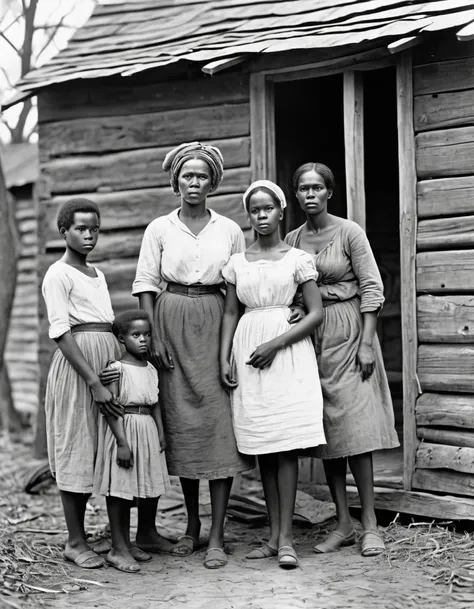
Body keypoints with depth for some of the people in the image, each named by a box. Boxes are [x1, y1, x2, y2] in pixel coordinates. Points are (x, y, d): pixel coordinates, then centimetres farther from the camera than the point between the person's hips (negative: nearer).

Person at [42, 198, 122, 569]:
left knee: (93, 451, 10)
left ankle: (79, 534, 20)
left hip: (107, 361, 8)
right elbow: (62, 333, -15)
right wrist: (94, 382, -21)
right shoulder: (59, 275, -8)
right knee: (75, 448, -1)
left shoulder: (97, 274, 16)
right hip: (76, 364, -7)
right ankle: (76, 541, 6)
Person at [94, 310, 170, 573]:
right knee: (118, 491, -1)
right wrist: (122, 442, -19)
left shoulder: (151, 369, 11)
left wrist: (161, 433, 6)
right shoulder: (117, 368, -11)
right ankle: (118, 549, 3)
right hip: (124, 430, -7)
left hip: (147, 432, 7)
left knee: (129, 491, 14)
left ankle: (126, 543, 23)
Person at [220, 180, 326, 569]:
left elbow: (316, 313, -3)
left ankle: (286, 537, -5)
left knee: (287, 444, -8)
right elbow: (230, 313, 13)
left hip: (287, 349, -3)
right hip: (248, 351, 3)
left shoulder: (298, 259, 2)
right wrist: (224, 358, 1)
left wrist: (276, 344, -12)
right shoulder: (237, 263, 10)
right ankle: (274, 535, 10)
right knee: (263, 447, 4)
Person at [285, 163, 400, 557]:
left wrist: (367, 343, -12)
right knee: (326, 431, 4)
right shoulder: (292, 241, 8)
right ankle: (343, 525, 11)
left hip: (348, 331, -4)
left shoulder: (349, 232, -4)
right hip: (309, 335, 4)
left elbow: (372, 289, -6)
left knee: (355, 425, -9)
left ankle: (370, 524, -2)